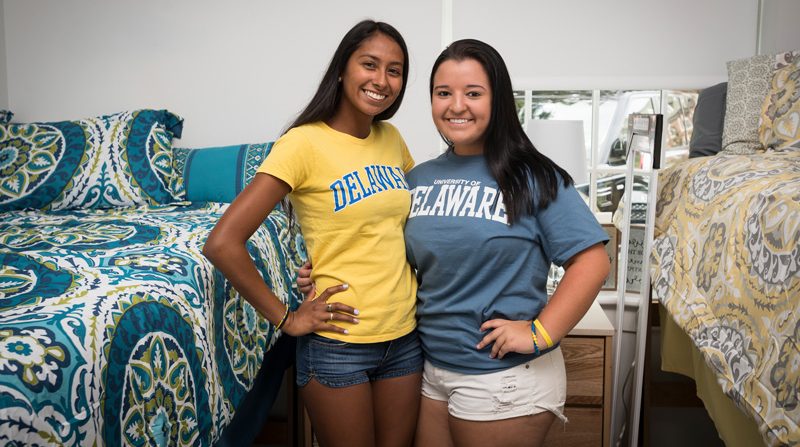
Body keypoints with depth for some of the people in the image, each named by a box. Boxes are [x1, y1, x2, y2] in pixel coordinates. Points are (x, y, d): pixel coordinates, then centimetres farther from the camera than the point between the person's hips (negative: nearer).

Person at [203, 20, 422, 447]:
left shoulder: (391, 138, 4)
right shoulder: (305, 142, -15)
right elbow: (222, 243, -20)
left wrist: (423, 273, 7)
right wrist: (285, 318, -14)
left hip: (404, 338, 6)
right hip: (338, 346, -6)